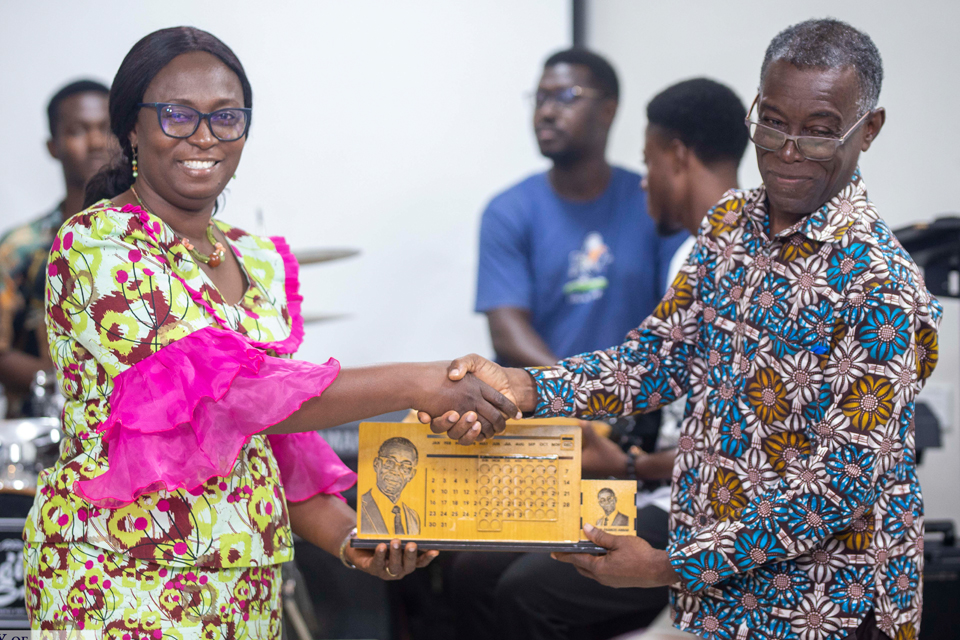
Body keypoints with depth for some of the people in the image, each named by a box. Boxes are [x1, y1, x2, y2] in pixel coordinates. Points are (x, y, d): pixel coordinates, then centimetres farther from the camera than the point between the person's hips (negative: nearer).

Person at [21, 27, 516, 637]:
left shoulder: (260, 262, 11)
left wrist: (347, 536, -4)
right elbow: (217, 386, -22)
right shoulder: (96, 245, -12)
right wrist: (414, 385, -22)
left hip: (249, 585, 6)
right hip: (119, 586, -6)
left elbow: (273, 434, 14)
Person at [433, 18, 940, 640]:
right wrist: (517, 386, -12)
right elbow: (659, 358, 5)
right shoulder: (731, 221, 3)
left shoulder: (881, 285, -21)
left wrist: (670, 568, -21)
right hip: (713, 582, 6)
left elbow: (847, 482, -22)